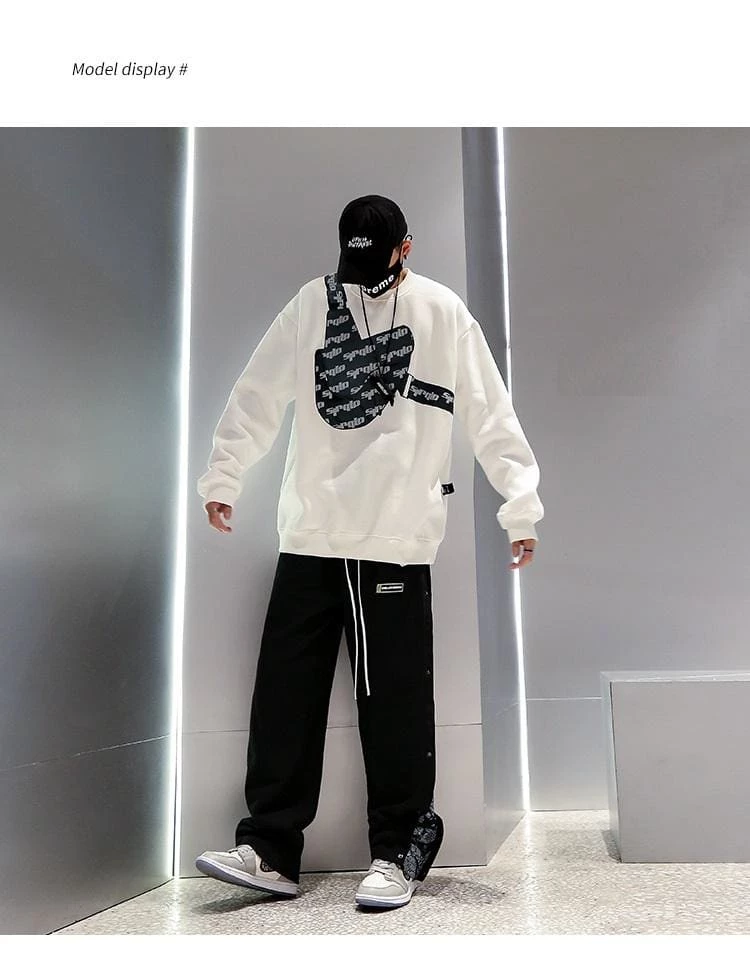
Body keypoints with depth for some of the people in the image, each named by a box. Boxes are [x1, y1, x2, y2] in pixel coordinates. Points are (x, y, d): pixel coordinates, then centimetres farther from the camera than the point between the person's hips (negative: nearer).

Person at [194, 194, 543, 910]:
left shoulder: (443, 313, 2)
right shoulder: (312, 303, 8)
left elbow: (490, 414, 1)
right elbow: (257, 396, 10)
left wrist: (521, 506, -3)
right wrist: (222, 480, 11)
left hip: (399, 543, -2)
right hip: (309, 537, 3)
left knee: (395, 702, 2)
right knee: (284, 692, 4)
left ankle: (397, 851, 18)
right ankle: (270, 849, 17)